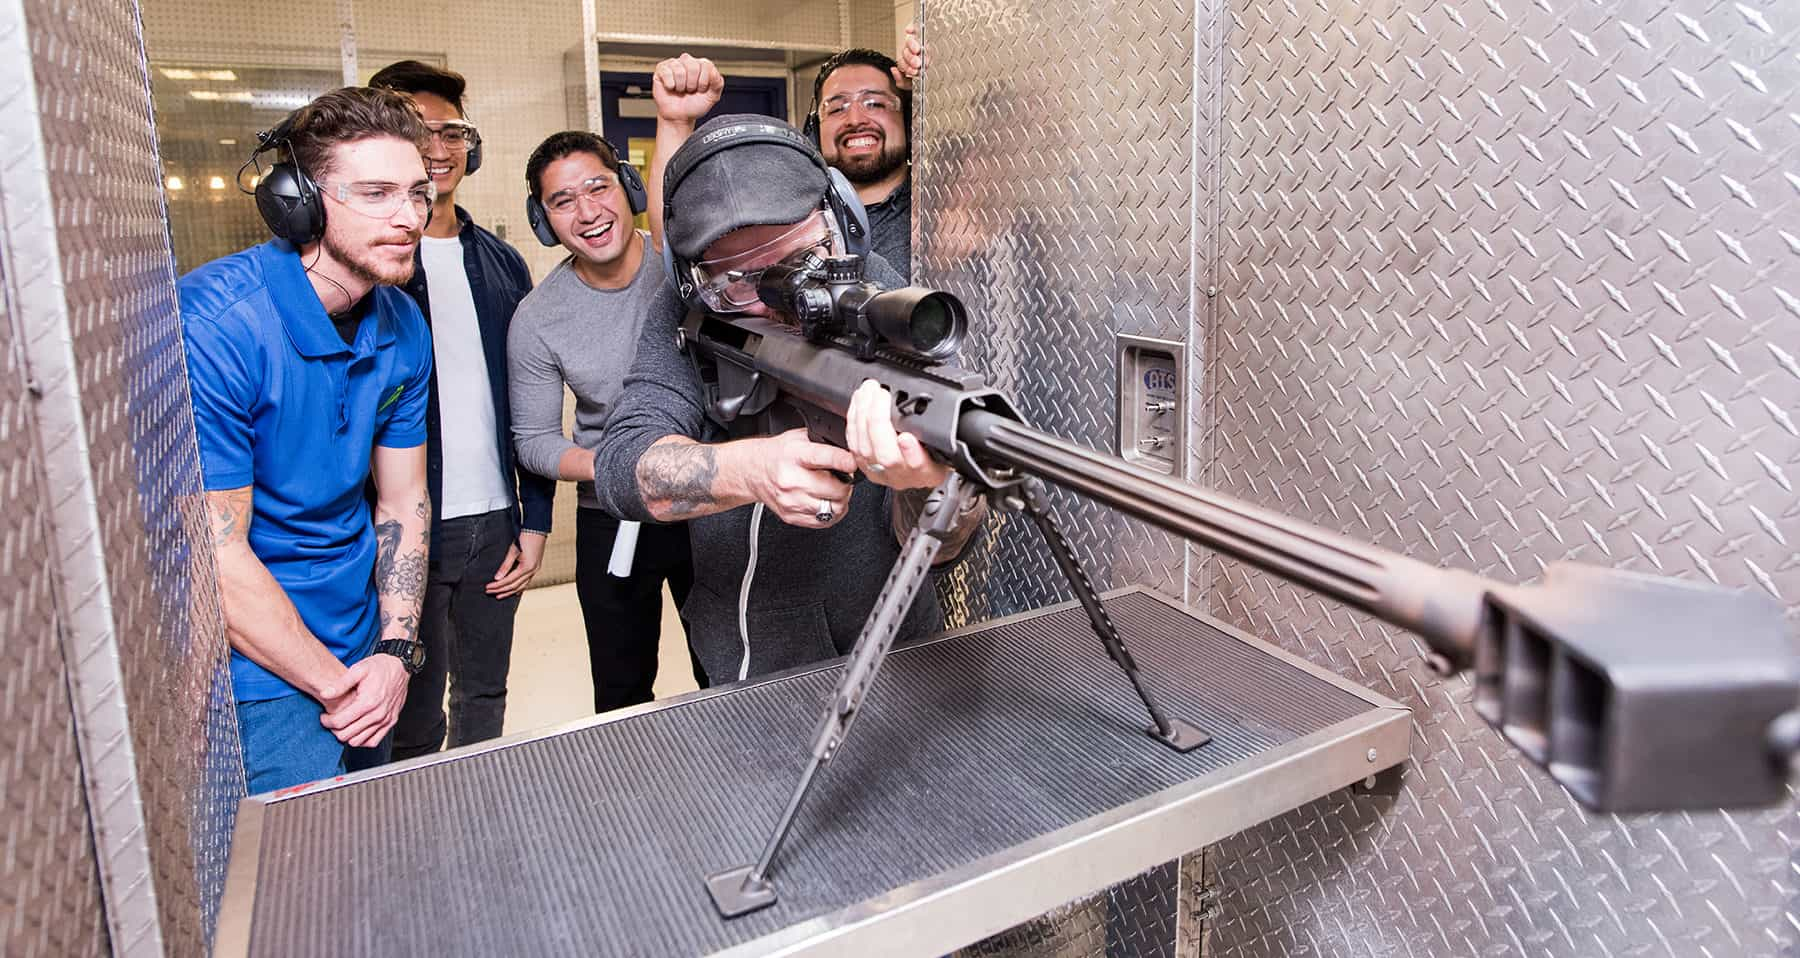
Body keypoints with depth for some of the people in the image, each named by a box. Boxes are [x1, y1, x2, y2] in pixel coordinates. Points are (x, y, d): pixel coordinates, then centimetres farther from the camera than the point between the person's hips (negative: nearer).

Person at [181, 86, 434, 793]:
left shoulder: (402, 327, -2)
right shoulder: (214, 325, -23)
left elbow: (402, 504, 4)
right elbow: (214, 553, -21)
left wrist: (395, 652, -6)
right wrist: (336, 687, -14)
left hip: (359, 647, 6)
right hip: (257, 668, -6)